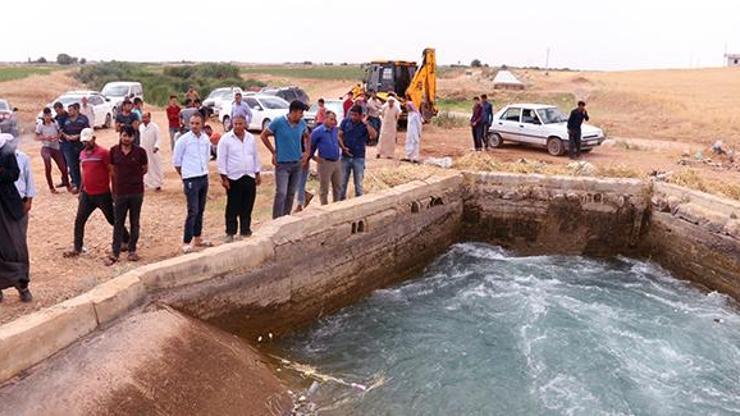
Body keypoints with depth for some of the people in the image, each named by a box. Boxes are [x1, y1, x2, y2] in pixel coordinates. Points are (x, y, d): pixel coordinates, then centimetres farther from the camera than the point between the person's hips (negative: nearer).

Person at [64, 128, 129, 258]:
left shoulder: (103, 153, -12)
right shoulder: (82, 154, 9)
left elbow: (112, 172, -11)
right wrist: (81, 190, 19)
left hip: (103, 194, -6)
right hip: (87, 194, 6)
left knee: (113, 220, 7)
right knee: (79, 221, 3)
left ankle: (126, 241, 25)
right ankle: (77, 248, 12)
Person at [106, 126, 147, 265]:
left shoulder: (140, 152, -7)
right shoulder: (114, 151, -1)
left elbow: (144, 169, 6)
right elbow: (112, 170, 9)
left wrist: (133, 177, 7)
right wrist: (114, 188, 10)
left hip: (136, 191, -1)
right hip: (120, 192, 1)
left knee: (134, 222, 9)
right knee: (118, 223, 4)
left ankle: (132, 250, 22)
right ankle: (114, 253, 10)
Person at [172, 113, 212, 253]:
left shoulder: (206, 139, 4)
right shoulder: (183, 140, -10)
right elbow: (176, 161, -2)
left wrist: (203, 170, 14)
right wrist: (185, 176, 4)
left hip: (204, 178, 6)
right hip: (191, 180, -5)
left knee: (200, 210, 13)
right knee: (193, 211, -9)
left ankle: (198, 238, 25)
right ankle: (186, 242, -1)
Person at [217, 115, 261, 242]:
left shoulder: (251, 138, 8)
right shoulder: (226, 139, -6)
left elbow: (256, 156, 16)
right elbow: (221, 160, -6)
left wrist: (257, 174, 14)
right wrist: (224, 178, -10)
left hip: (250, 178, 4)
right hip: (233, 179, -4)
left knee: (247, 207, 10)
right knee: (232, 208, 2)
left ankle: (245, 231, 22)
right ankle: (230, 233, 12)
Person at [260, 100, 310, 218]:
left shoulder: (302, 123, 2)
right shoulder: (278, 122, -12)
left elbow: (306, 136, 23)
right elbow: (263, 136, -2)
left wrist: (307, 152, 11)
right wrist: (274, 152, -3)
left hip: (297, 163, 5)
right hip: (282, 164, -5)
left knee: (291, 194, 11)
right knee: (281, 194, -10)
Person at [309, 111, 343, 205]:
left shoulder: (335, 130, 6)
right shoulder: (317, 131, -10)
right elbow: (310, 146, -2)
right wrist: (314, 157, -4)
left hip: (337, 162, 6)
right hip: (325, 163, -6)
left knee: (338, 187, 14)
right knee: (324, 189, 4)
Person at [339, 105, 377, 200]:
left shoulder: (365, 125, -5)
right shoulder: (345, 122, -1)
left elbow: (374, 135, -21)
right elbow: (339, 136, 1)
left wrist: (365, 123, -23)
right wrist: (343, 147, -12)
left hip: (359, 158, -1)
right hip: (345, 157, 1)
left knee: (358, 183, 9)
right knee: (342, 182, 10)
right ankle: (341, 200, 23)